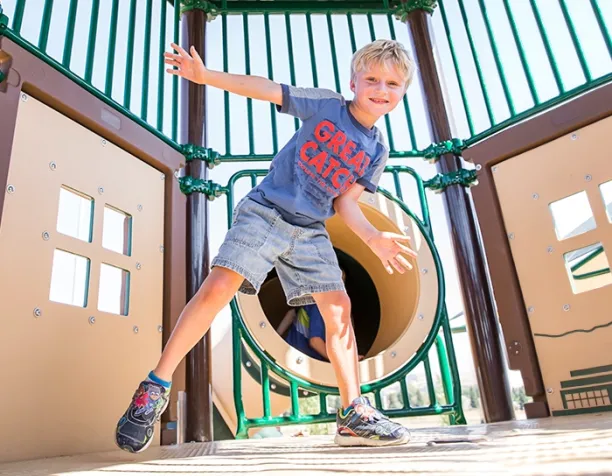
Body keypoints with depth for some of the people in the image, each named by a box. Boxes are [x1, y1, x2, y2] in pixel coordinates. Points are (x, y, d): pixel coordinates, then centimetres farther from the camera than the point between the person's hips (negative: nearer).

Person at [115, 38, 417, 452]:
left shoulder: (377, 152, 10)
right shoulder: (326, 104, 1)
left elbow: (345, 201, 7)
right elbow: (265, 90, -2)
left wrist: (374, 238, -10)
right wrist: (205, 75, -10)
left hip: (310, 231, 4)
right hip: (264, 212, -4)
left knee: (339, 308, -4)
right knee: (218, 287, -17)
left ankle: (355, 414, 6)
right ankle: (156, 387, -5)